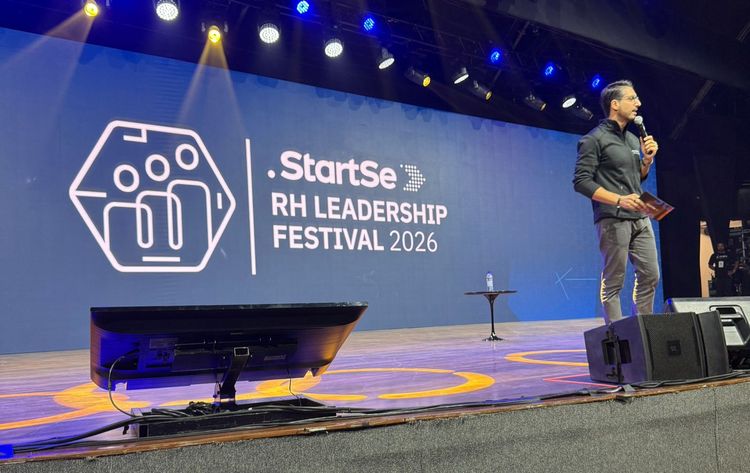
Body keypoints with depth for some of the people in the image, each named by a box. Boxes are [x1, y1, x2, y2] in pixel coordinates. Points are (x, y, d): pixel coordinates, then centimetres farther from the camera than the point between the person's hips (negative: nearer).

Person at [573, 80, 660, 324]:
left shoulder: (633, 139, 19)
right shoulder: (595, 139, -5)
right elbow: (581, 181, -13)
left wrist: (648, 159, 8)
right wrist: (619, 200, -20)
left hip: (640, 218, 8)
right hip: (613, 219, -8)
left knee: (650, 276, 8)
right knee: (614, 281, -3)